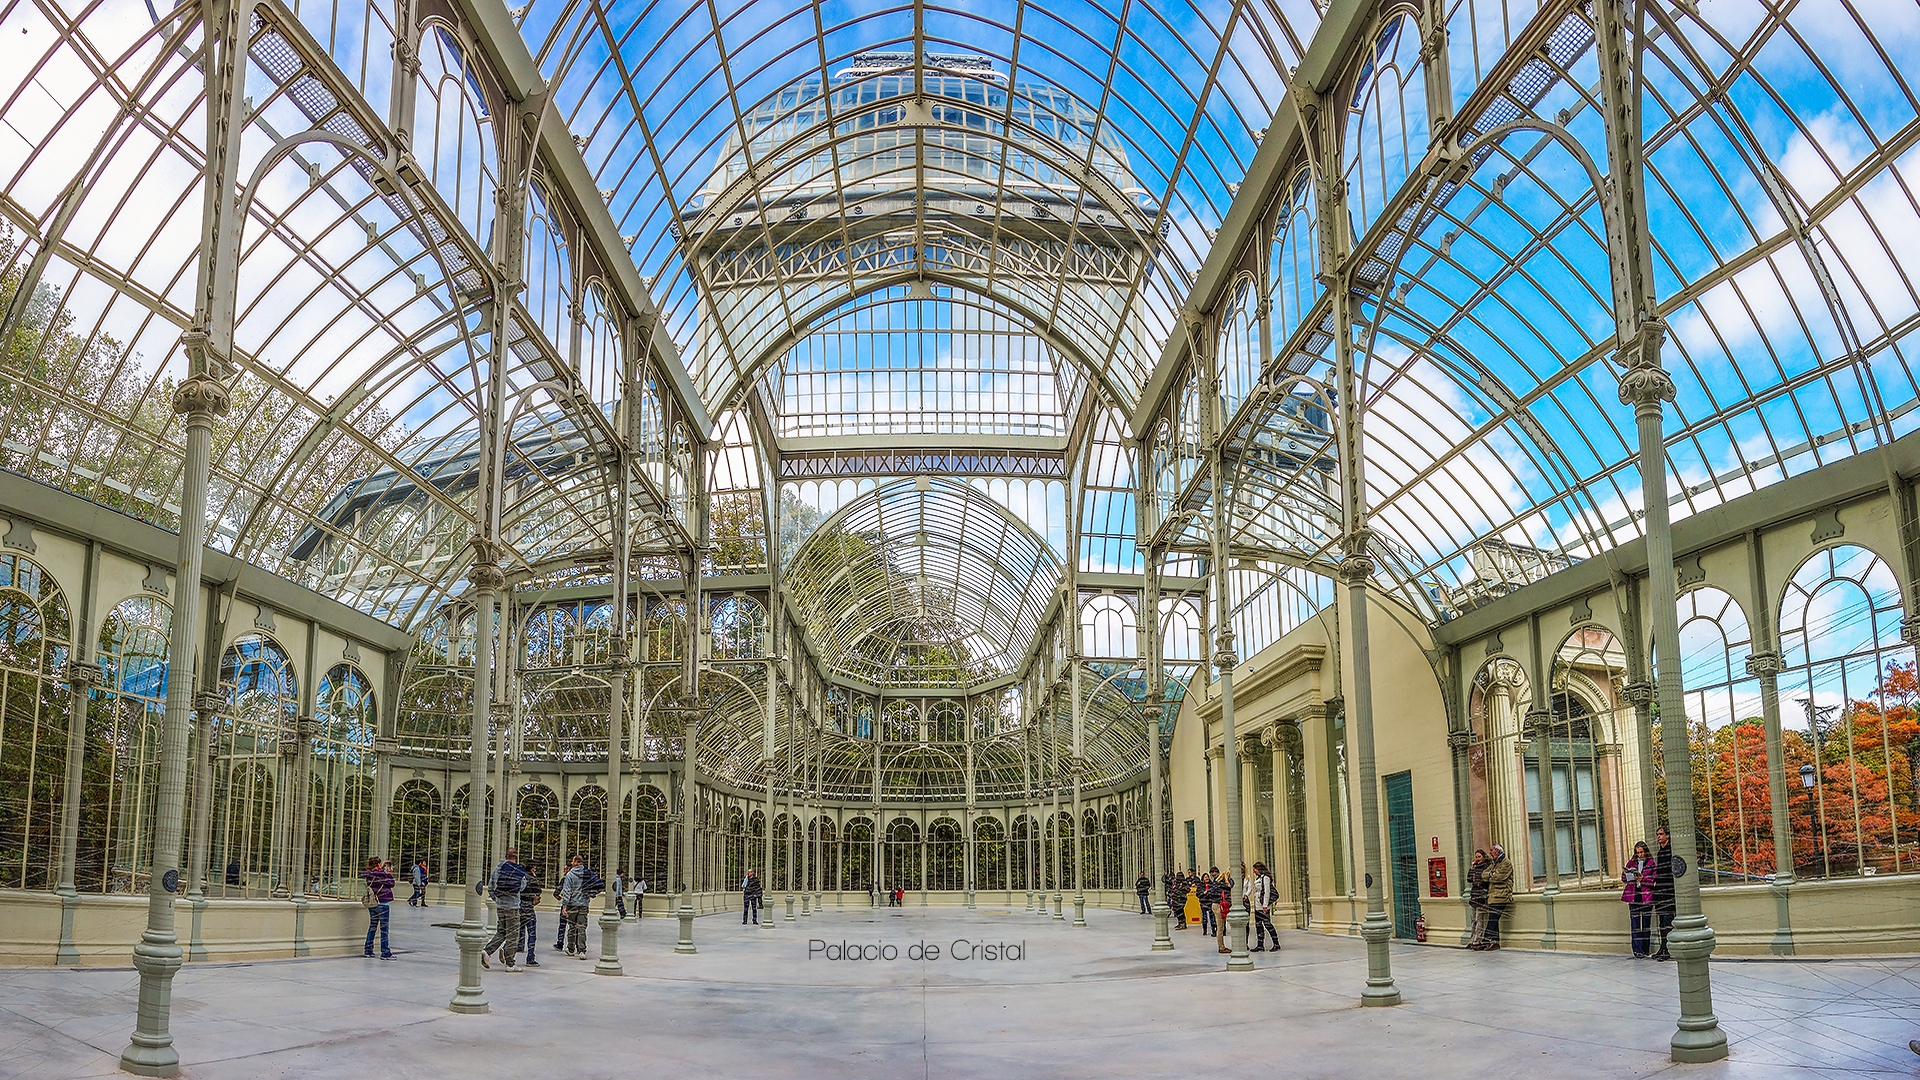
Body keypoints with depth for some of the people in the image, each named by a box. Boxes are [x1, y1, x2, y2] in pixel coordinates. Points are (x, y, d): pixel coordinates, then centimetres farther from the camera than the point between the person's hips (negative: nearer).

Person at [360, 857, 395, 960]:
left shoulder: (367, 874, 1)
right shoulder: (381, 874, -17)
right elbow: (391, 883, -8)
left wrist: (383, 870, 12)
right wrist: (389, 873, 2)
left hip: (371, 904, 7)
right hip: (382, 903, -7)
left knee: (372, 926, 17)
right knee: (384, 928, -2)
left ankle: (368, 950, 21)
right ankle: (385, 953, -2)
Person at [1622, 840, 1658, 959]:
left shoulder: (1652, 863, 3)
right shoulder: (1631, 863, 13)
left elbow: (1655, 881, -4)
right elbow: (1624, 879, 16)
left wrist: (1642, 879, -16)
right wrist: (1625, 873, -5)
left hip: (1646, 897, -2)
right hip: (1633, 896, 2)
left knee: (1646, 924, 4)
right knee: (1635, 923, -3)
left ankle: (1646, 950, 12)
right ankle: (1637, 950, -4)